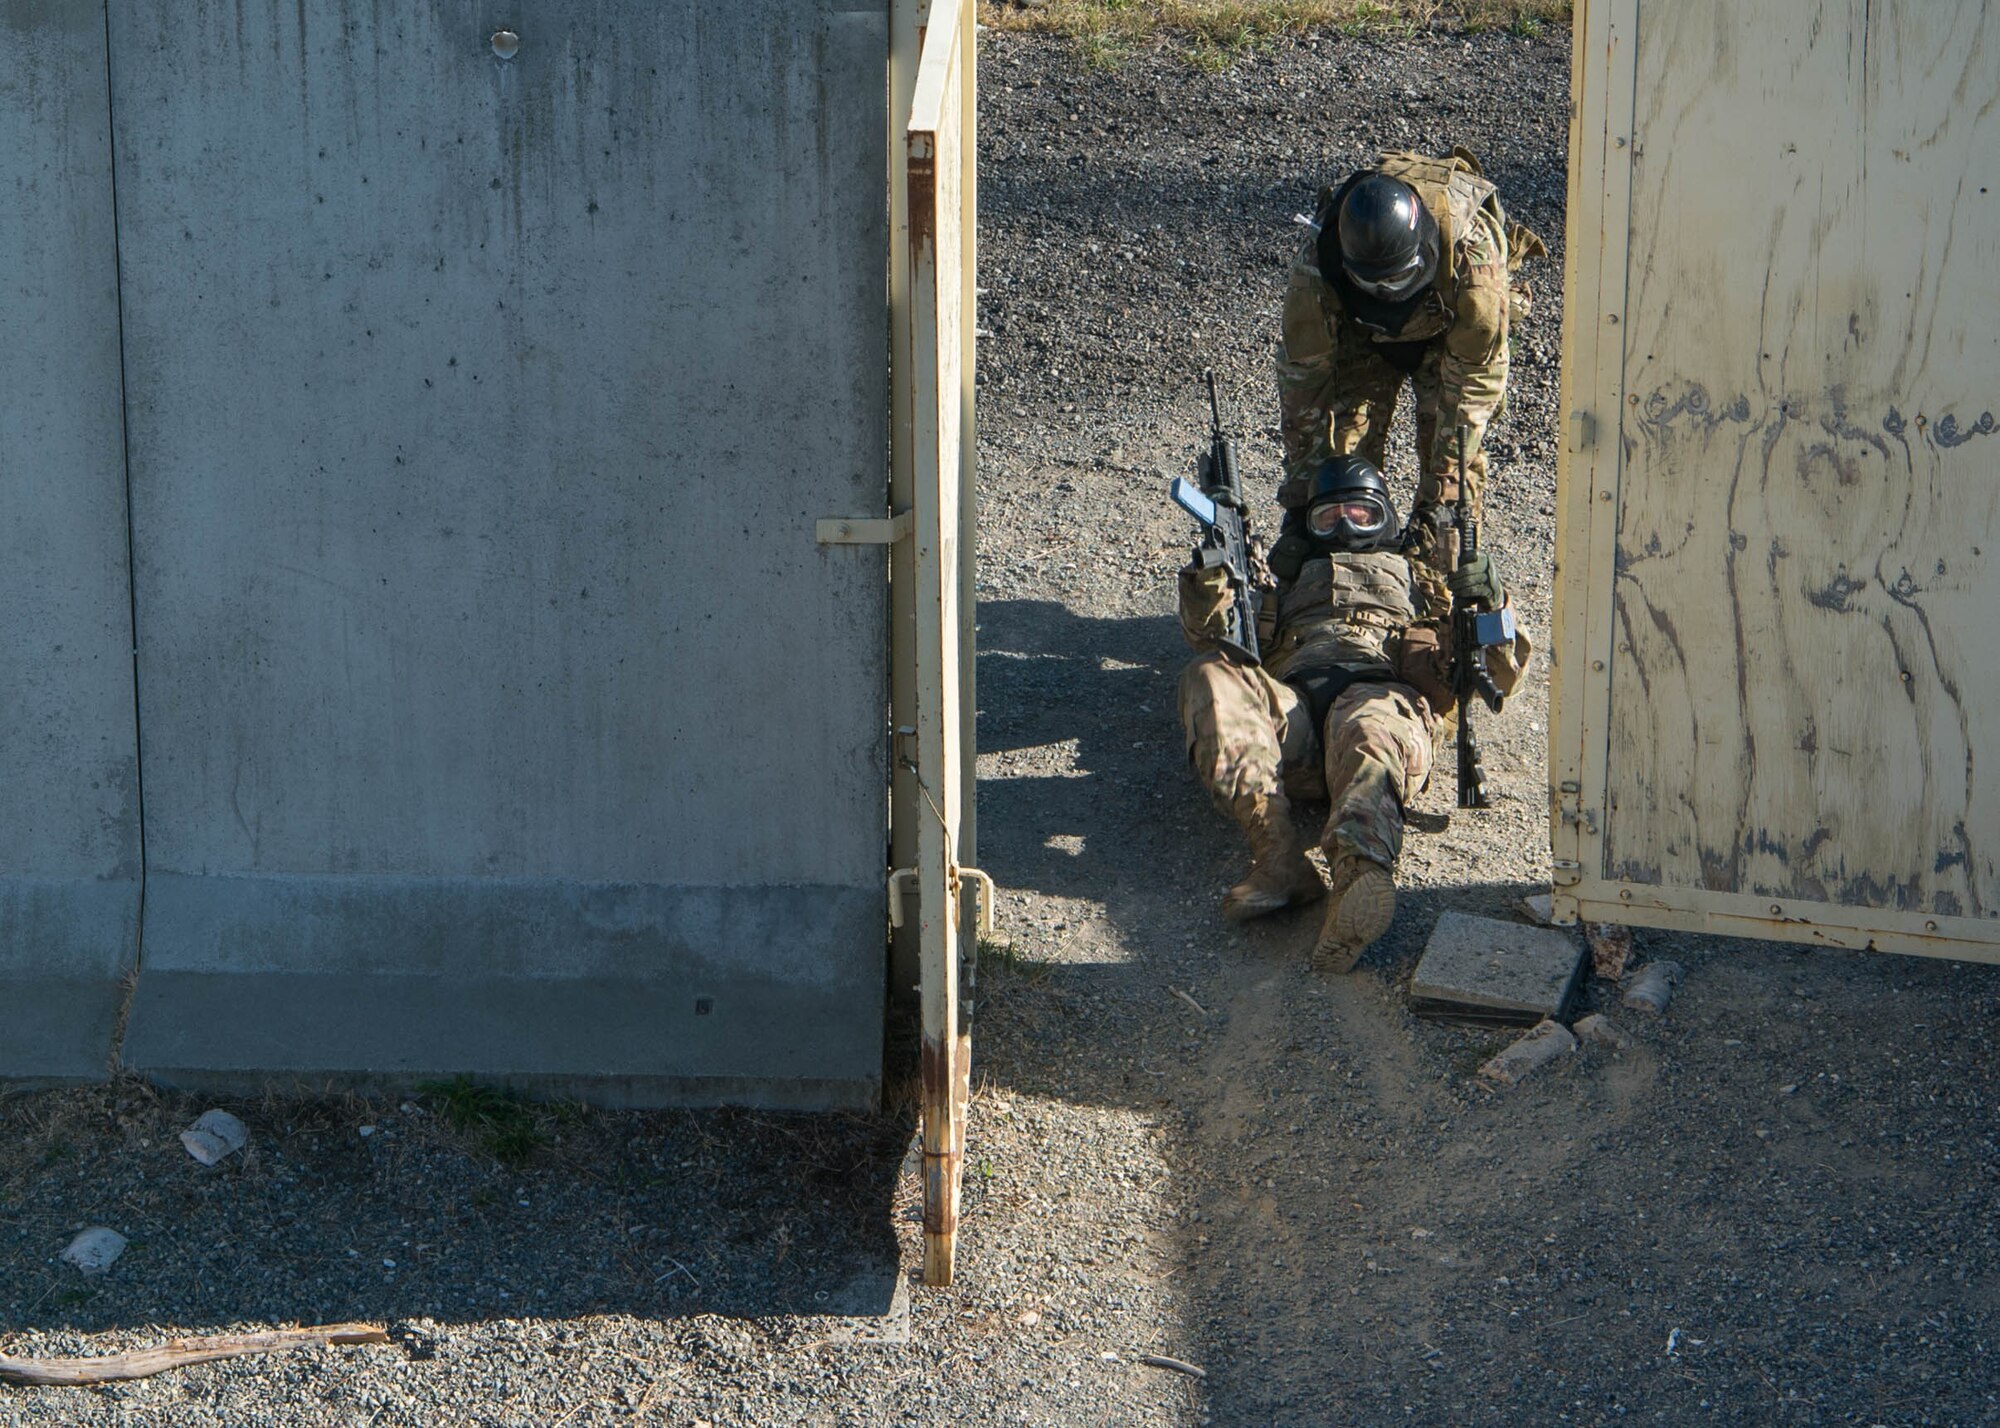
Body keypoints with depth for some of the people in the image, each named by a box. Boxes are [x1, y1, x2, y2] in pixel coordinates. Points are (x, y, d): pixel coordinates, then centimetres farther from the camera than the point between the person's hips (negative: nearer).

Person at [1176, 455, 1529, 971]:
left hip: (1380, 691, -2)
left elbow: (1502, 672, 25)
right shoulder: (1287, 583, 45)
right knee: (1210, 679, -32)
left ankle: (1359, 870, -73)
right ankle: (1278, 856, -46)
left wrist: (1487, 601, 5)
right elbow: (1214, 640, 26)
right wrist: (1208, 580, 5)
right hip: (1288, 704, 2)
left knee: (1369, 734, -41)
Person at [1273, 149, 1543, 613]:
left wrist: (1440, 496, -34)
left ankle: (1440, 592, -2)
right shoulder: (1317, 263, -37)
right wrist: (1300, 489, -24)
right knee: (1345, 444, -11)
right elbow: (1303, 375, -25)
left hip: (1450, 329, -1)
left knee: (1452, 448, -13)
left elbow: (1473, 380, -33)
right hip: (1358, 330, 1)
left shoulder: (1471, 255, -42)